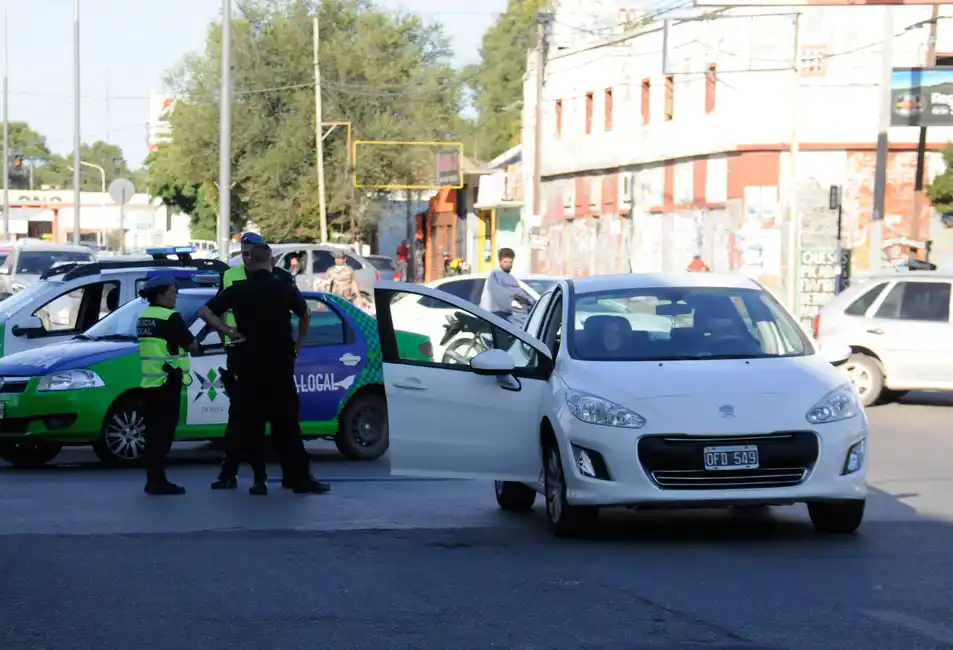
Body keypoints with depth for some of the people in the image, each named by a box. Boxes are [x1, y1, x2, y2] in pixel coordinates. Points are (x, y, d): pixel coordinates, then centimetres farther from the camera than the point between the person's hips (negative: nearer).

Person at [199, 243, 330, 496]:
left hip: (249, 363, 0)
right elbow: (306, 315, 13)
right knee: (286, 422, 2)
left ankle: (259, 479, 3)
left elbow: (205, 312, -4)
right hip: (280, 363, 0)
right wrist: (298, 342, 23)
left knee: (252, 422, 7)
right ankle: (300, 478, -2)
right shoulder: (285, 289, 0)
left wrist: (229, 331, -1)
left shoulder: (238, 291, -1)